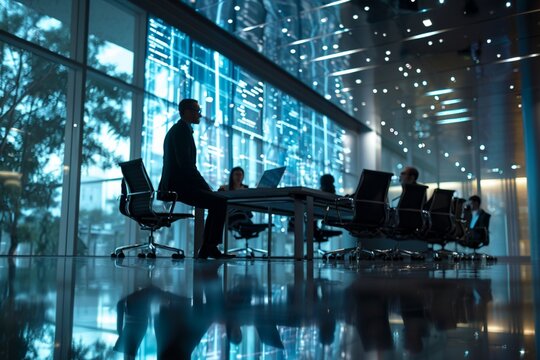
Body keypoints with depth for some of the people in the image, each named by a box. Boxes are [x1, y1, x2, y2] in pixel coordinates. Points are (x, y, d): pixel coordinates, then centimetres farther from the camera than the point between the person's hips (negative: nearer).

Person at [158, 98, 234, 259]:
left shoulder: (176, 129, 23)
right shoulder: (182, 129, -10)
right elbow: (186, 164, -21)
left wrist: (204, 186, 14)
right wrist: (206, 186, -14)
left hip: (175, 184, 11)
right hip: (179, 186, -11)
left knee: (216, 202, 14)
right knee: (221, 202, -14)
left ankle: (206, 249, 10)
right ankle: (211, 247, -10)